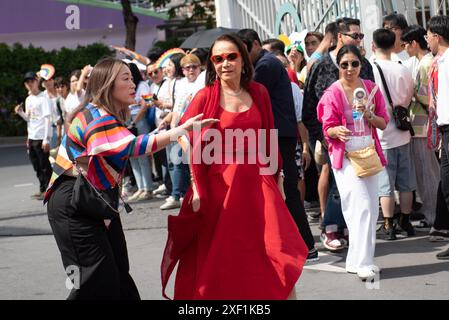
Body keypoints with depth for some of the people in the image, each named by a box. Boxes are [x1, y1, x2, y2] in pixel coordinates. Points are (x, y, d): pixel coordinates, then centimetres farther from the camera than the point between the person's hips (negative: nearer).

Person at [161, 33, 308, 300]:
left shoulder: (258, 93, 6)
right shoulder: (205, 98, -4)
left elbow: (269, 138, 12)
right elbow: (190, 144, -3)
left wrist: (276, 175, 11)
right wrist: (197, 190, -7)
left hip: (258, 183, 2)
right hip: (220, 185, -2)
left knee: (280, 255, -5)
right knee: (223, 260, 7)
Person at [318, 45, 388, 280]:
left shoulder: (371, 88, 6)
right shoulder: (332, 93, -5)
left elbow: (383, 124, 6)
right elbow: (328, 129, -5)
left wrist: (368, 115, -14)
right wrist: (338, 131, -27)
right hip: (345, 153, -5)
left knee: (372, 209, 6)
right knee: (361, 206, -14)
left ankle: (356, 260, 17)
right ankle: (363, 263, -12)